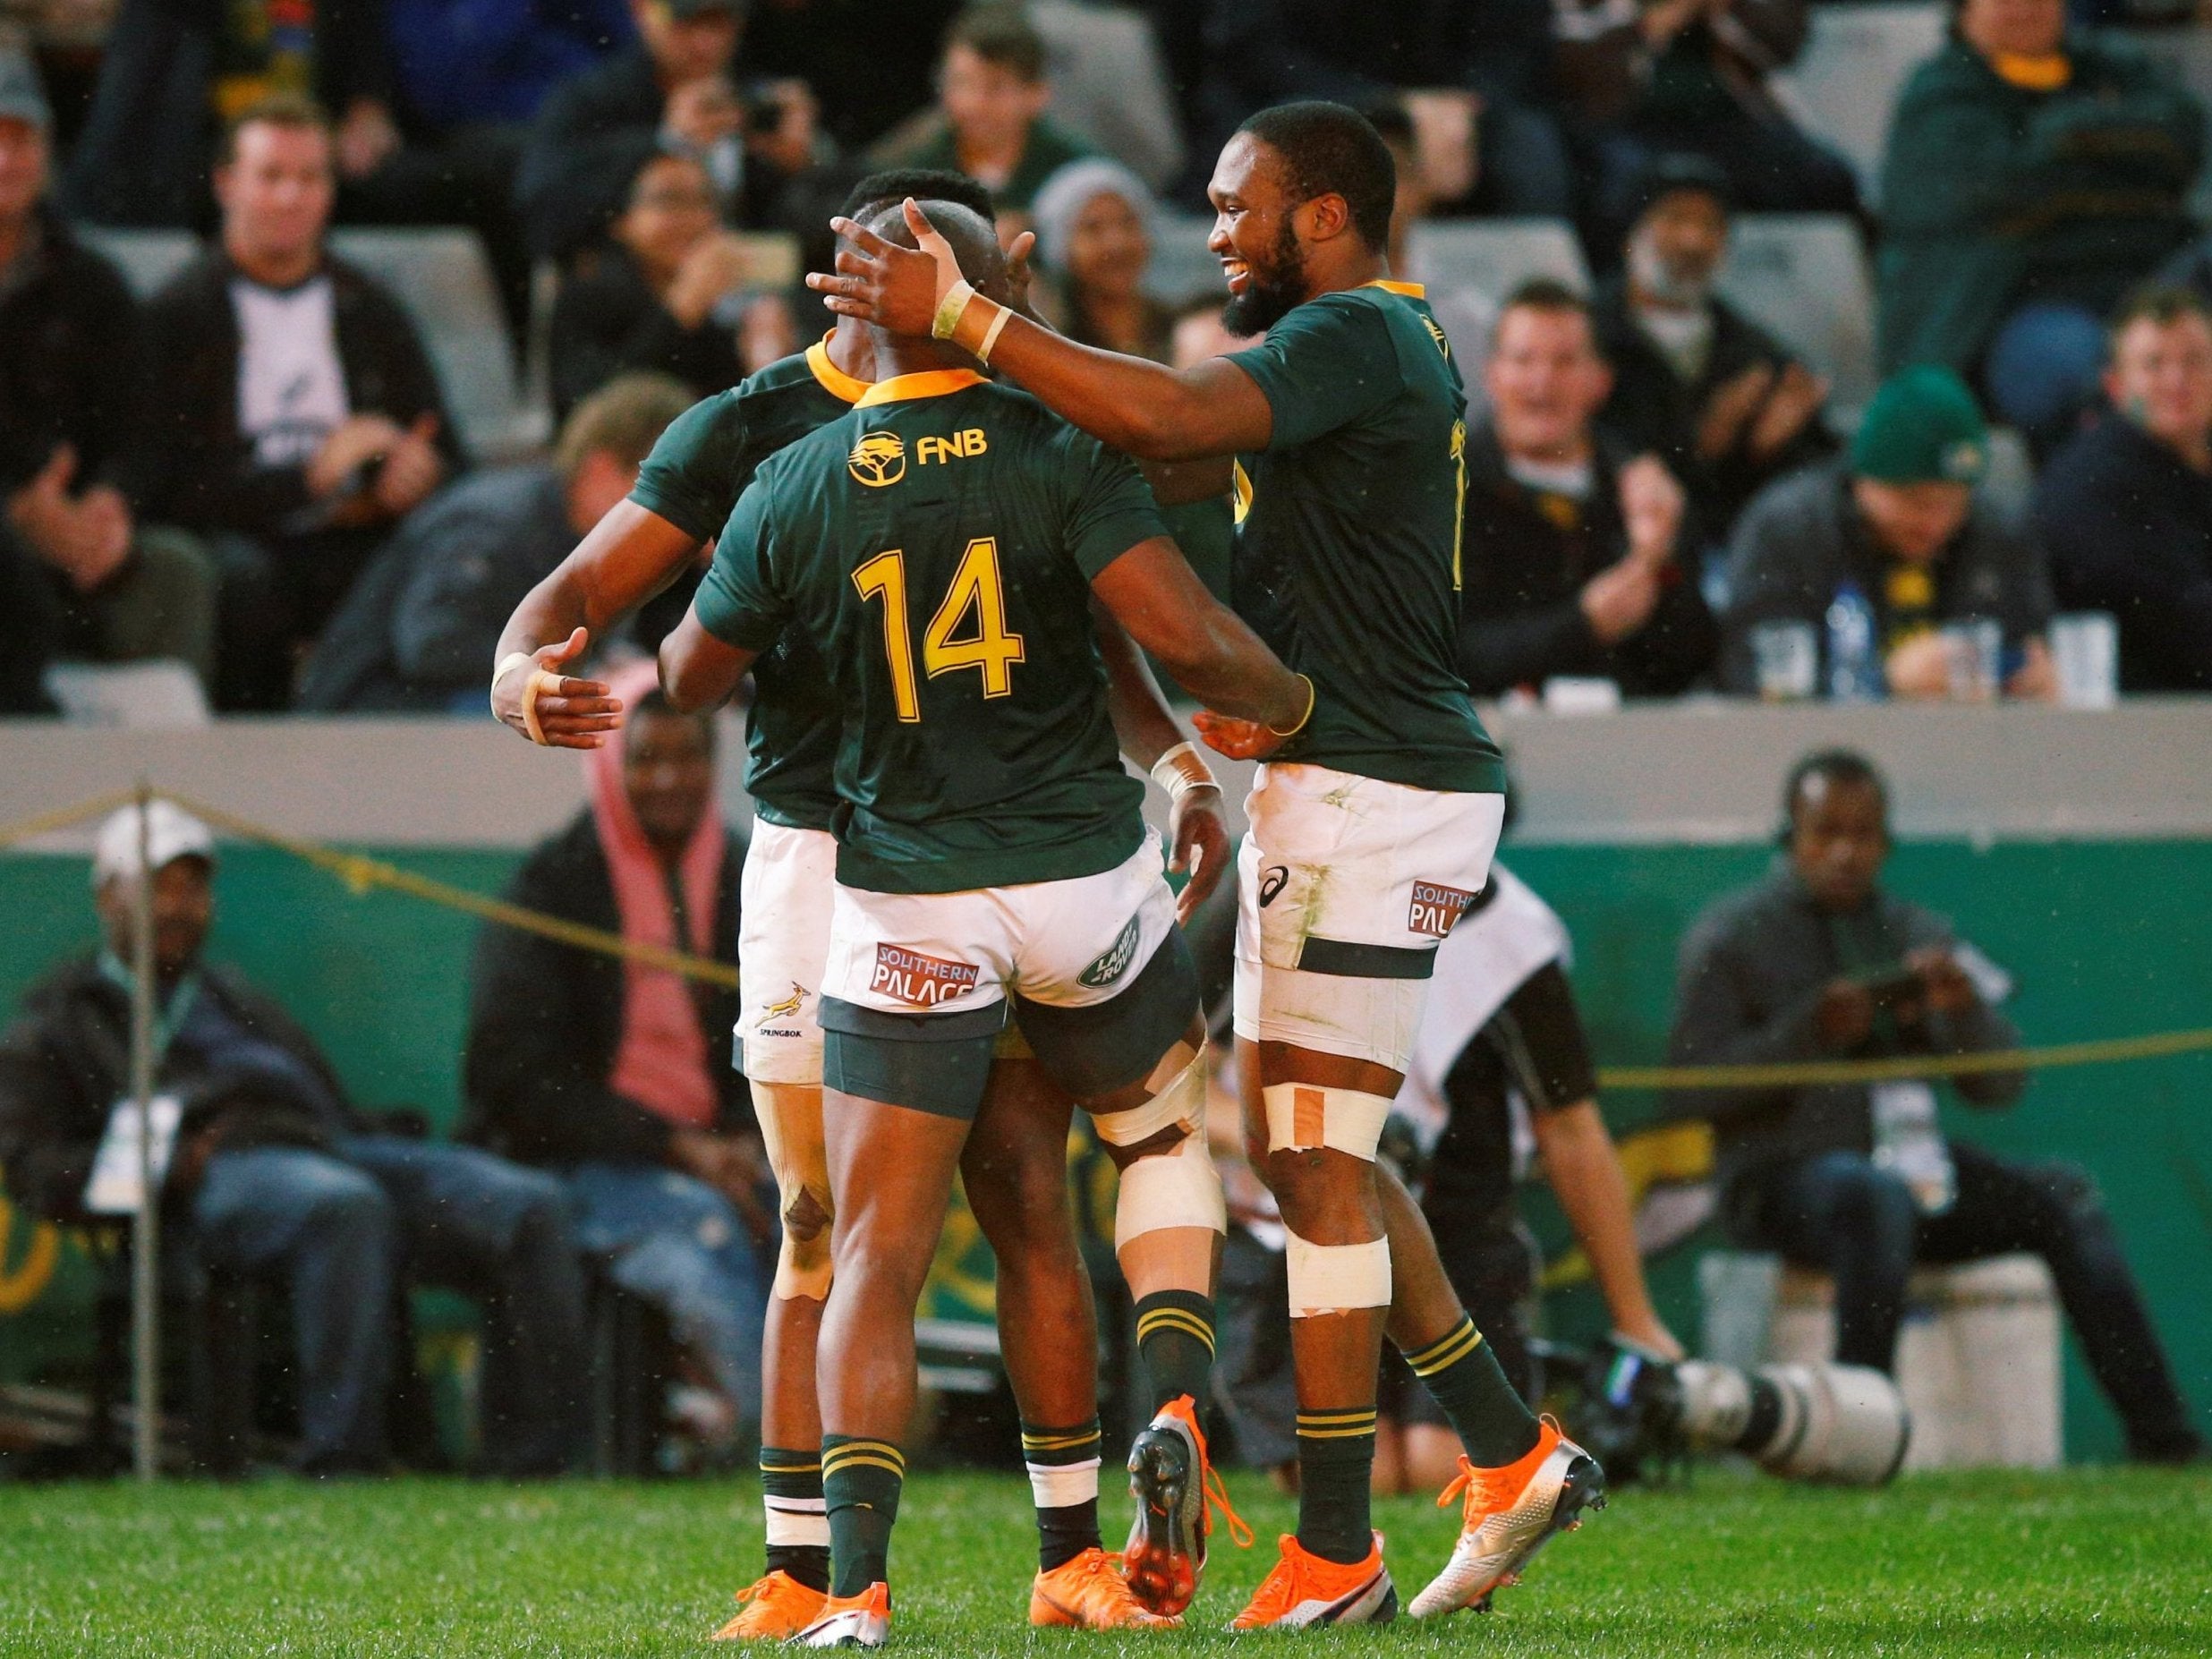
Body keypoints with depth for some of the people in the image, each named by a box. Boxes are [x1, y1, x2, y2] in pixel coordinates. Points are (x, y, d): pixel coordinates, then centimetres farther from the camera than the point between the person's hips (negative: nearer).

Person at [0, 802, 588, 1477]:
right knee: (344, 1205, -42)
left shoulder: (240, 1001, 41)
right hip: (221, 1171, -6)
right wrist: (168, 1168, -10)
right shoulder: (57, 1027, 23)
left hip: (334, 1147, 6)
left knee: (532, 1207, -21)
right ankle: (341, 1461, -43)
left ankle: (531, 1464, -27)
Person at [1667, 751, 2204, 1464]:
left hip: (1912, 1161, 5)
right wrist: (1810, 1031, -20)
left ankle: (2160, 1434, -22)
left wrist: (1964, 1010, -9)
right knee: (1877, 1194, -38)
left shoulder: (1921, 936, 17)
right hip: (1781, 1172, -5)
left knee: (2063, 1194, -16)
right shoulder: (1730, 936, 3)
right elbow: (1692, 1088, -9)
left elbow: (1999, 1088, 12)